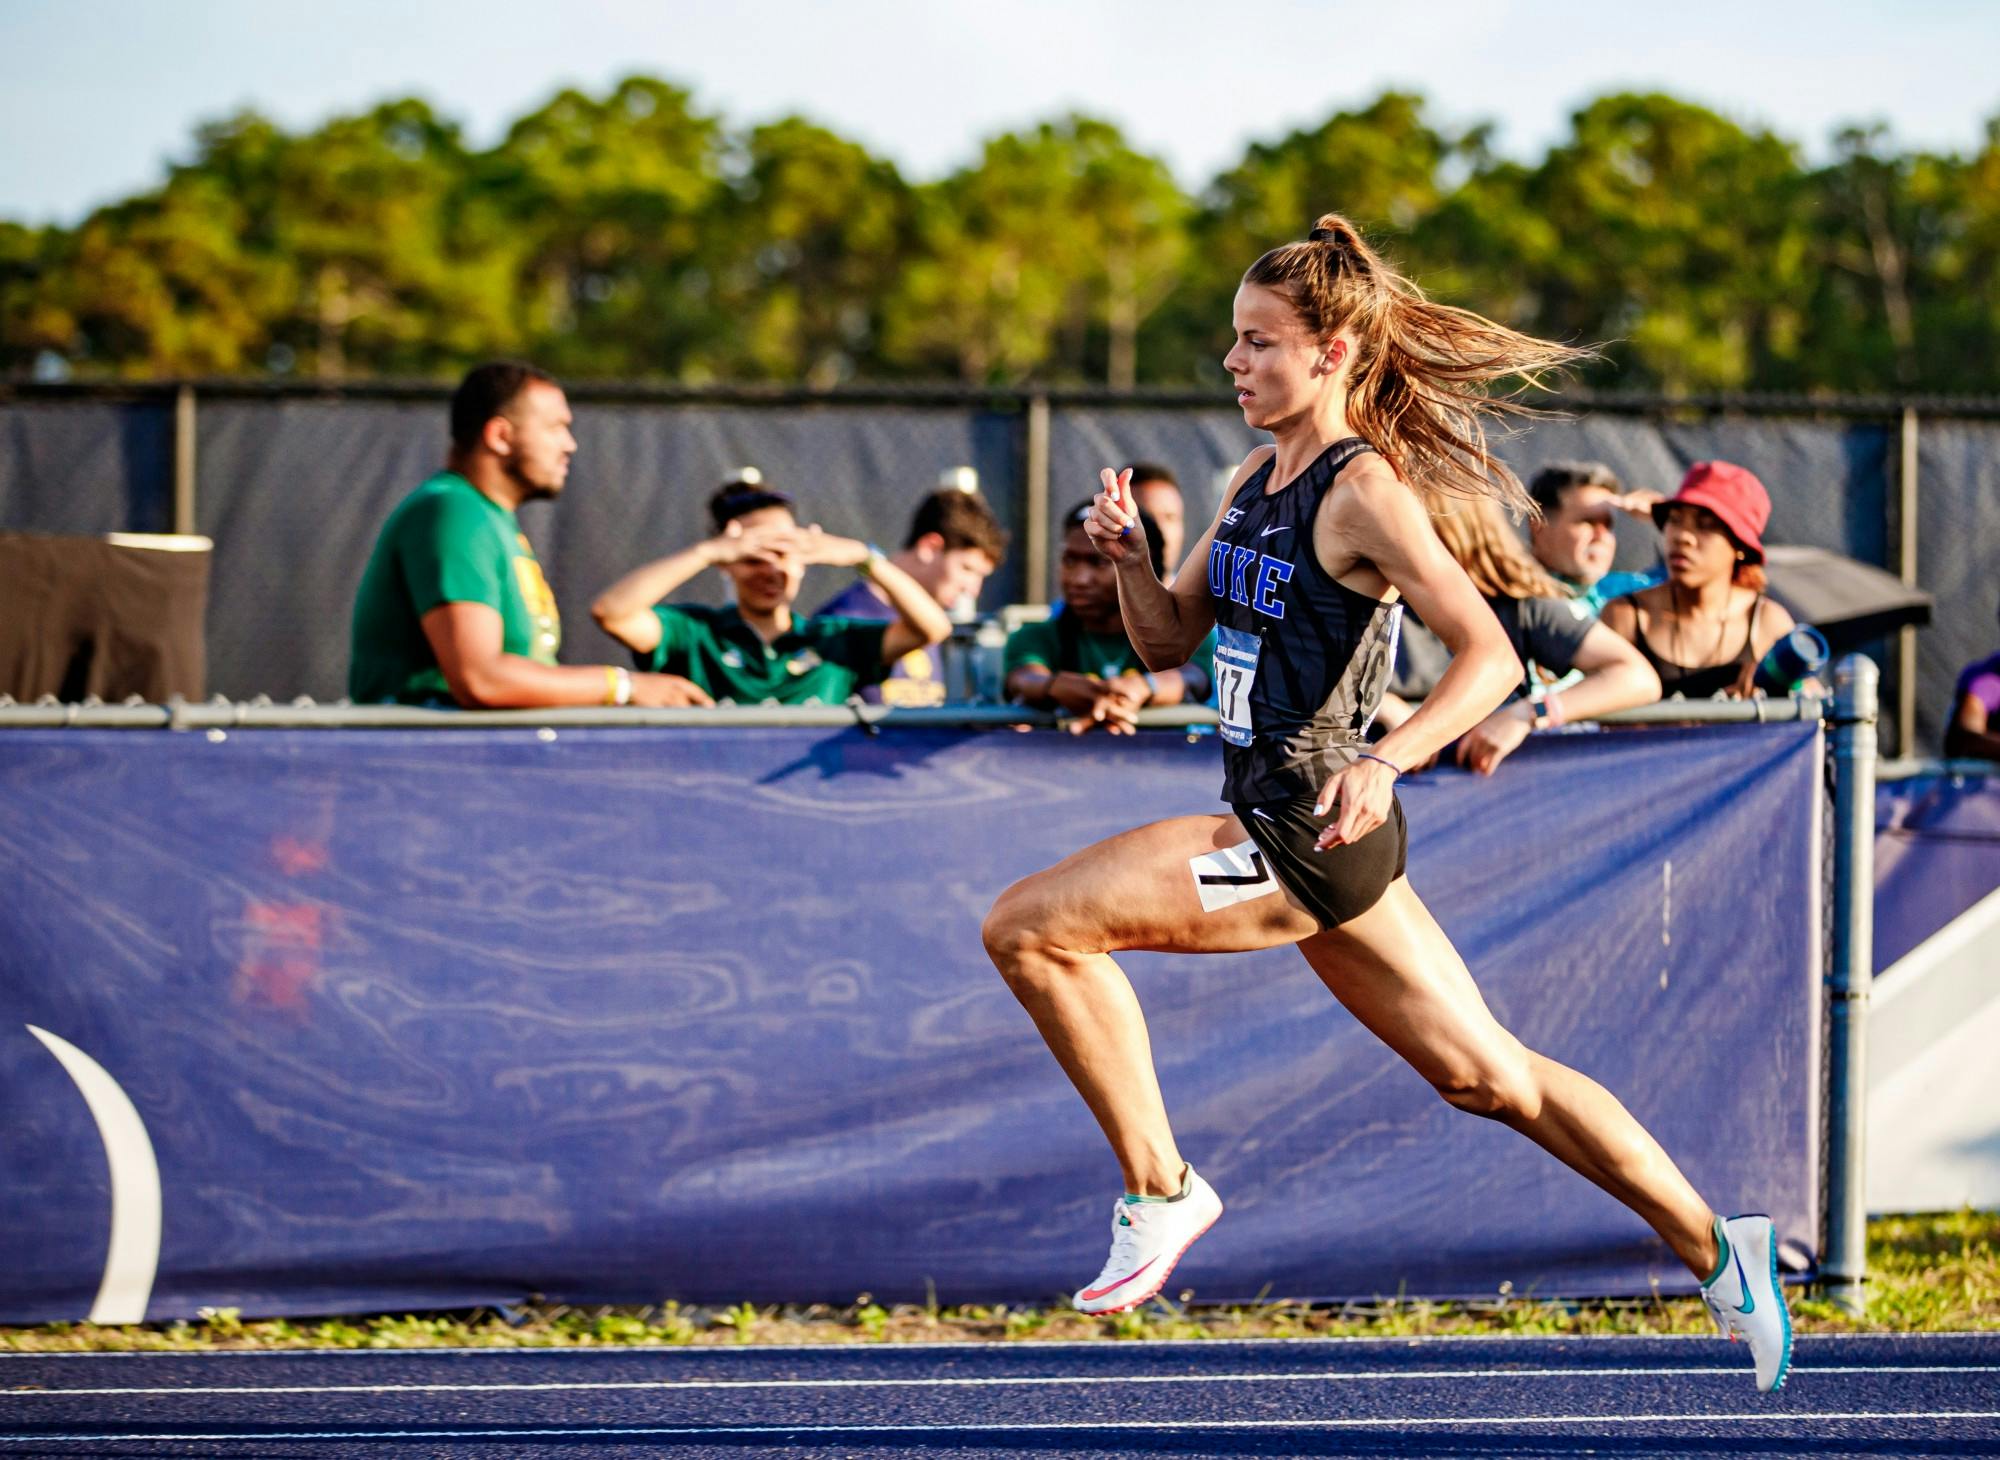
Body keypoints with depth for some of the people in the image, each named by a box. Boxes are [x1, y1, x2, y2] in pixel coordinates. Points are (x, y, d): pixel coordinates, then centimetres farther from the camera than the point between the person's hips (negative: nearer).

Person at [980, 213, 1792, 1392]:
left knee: (1029, 928, -13)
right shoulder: (1257, 482, 13)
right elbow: (1169, 640, 18)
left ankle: (1162, 1190, -6)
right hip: (1277, 831, 9)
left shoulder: (1364, 490, -13)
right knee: (1485, 1076, 14)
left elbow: (1491, 656, -18)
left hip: (1309, 835, -9)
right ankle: (1715, 1249, 19)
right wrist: (1128, 556, -2)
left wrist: (1386, 761, -31)